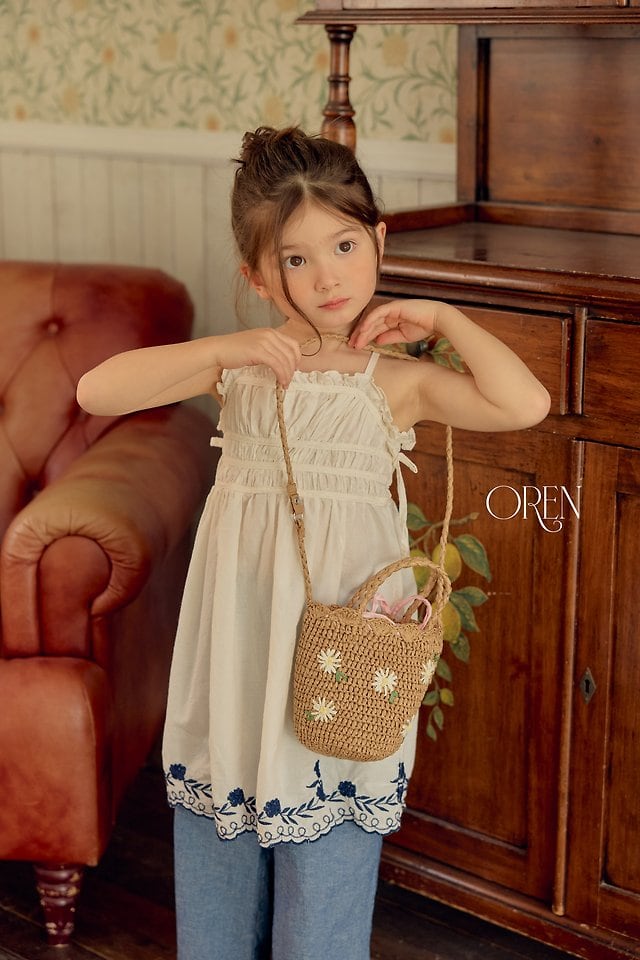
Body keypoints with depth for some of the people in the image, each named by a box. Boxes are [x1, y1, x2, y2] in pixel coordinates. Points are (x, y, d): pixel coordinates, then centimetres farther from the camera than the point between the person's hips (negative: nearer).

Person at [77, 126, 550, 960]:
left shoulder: (397, 380, -5)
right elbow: (97, 391, -8)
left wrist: (443, 317, -11)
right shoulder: (239, 364, 2)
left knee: (324, 885, 8)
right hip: (241, 634, 3)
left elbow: (524, 405, -21)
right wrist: (224, 349, -16)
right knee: (215, 861, 16)